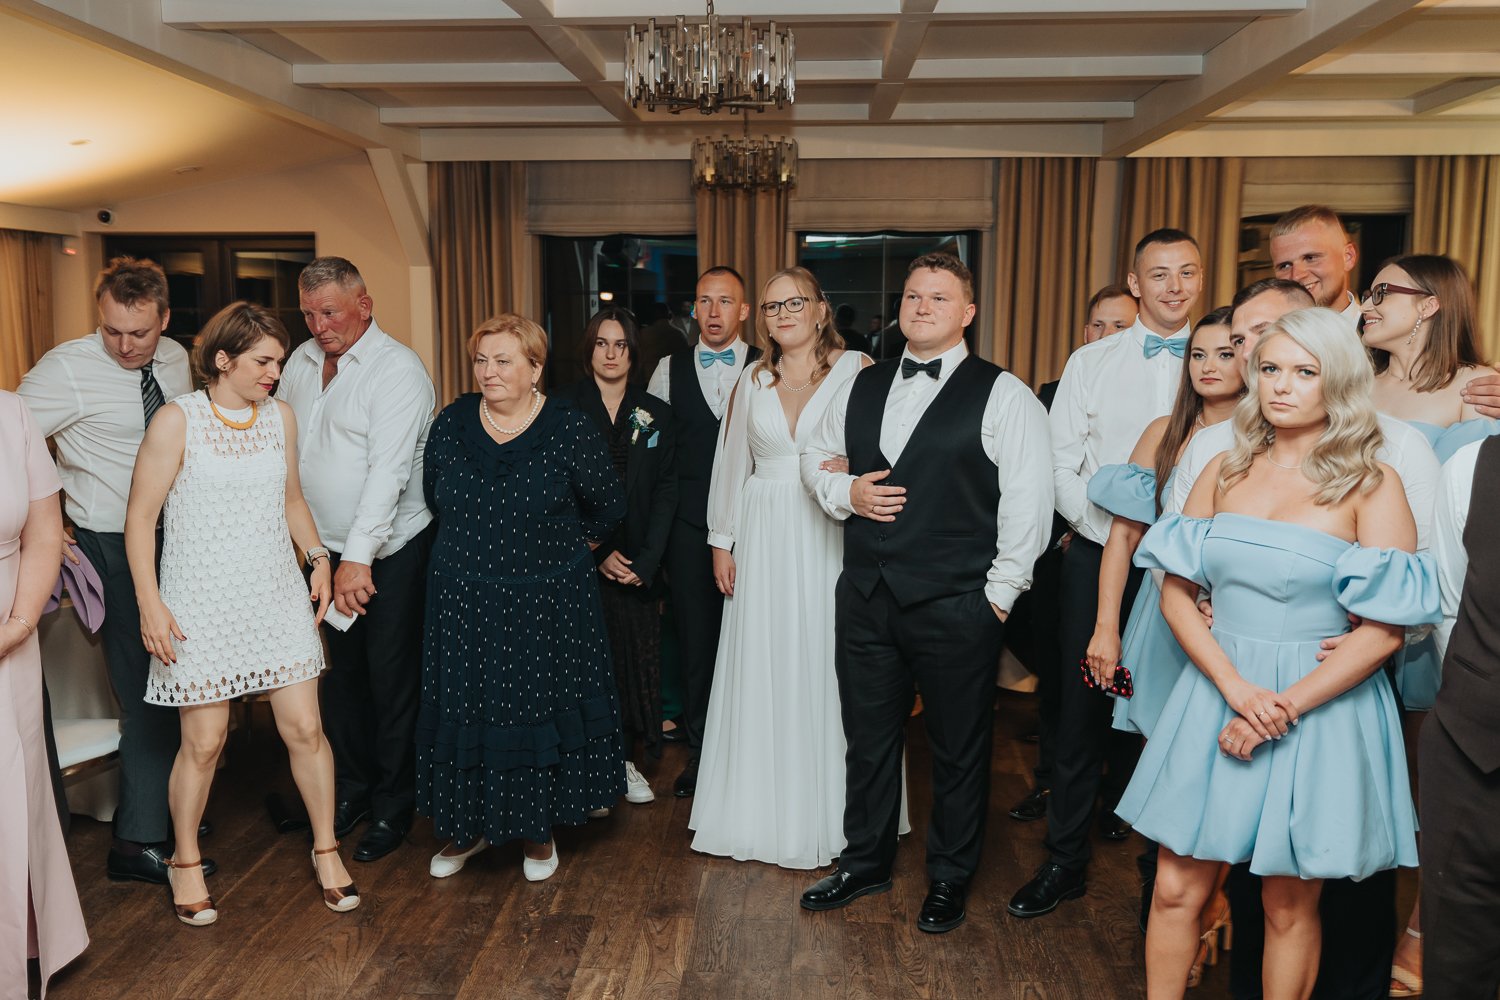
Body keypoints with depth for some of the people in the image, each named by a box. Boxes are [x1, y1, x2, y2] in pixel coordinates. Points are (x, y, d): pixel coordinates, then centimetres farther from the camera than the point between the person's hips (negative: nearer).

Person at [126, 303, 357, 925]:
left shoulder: (280, 416, 6)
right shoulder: (177, 420, -9)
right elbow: (140, 517, -6)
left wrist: (317, 557, 6)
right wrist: (151, 605, -12)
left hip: (277, 594, 4)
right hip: (202, 603, -4)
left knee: (305, 728, 3)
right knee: (204, 742, 3)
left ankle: (326, 849, 22)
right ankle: (185, 862, 28)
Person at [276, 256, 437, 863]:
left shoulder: (397, 370, -16)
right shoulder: (300, 362, 6)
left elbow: (388, 471, -25)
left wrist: (358, 558, -30)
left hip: (390, 553, -6)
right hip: (325, 547, 6)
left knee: (392, 681, 4)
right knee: (341, 672, 16)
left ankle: (392, 807, 20)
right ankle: (352, 788, 33)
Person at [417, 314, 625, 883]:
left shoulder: (568, 430, -10)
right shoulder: (451, 424, 0)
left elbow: (607, 507, 2)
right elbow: (434, 497, 16)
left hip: (548, 602, -2)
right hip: (464, 601, 3)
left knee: (542, 707, 7)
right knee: (467, 710, 10)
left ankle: (540, 830, 26)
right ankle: (471, 826, 30)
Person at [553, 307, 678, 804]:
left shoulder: (656, 414, 8)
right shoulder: (562, 407, 0)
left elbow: (666, 492, 4)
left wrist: (645, 560, -7)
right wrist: (597, 553, -10)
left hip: (639, 564, 2)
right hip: (579, 561, -2)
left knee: (635, 659, 5)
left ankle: (625, 760, 20)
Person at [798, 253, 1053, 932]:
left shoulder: (1004, 396, -6)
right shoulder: (863, 387, 11)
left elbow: (1029, 500, -10)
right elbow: (813, 456, 21)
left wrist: (998, 593, -11)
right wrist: (844, 492, -1)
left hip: (955, 608, -4)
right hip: (865, 599, 5)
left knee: (958, 752, 11)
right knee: (867, 739, 17)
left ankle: (949, 881, 31)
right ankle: (865, 863, 37)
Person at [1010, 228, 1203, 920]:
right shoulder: (1090, 362, 4)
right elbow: (1061, 466, 0)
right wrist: (1117, 527, -12)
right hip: (1100, 558, 0)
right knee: (1081, 711, 5)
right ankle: (1065, 862, 18)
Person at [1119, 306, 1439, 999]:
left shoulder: (1371, 486, -5)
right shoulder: (1223, 471, 6)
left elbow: (1384, 629, -10)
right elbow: (1176, 593, 2)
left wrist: (1282, 708, -16)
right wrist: (1238, 690, -12)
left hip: (1322, 707, -3)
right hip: (1216, 695, 3)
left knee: (1290, 906, 11)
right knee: (1175, 889, 7)